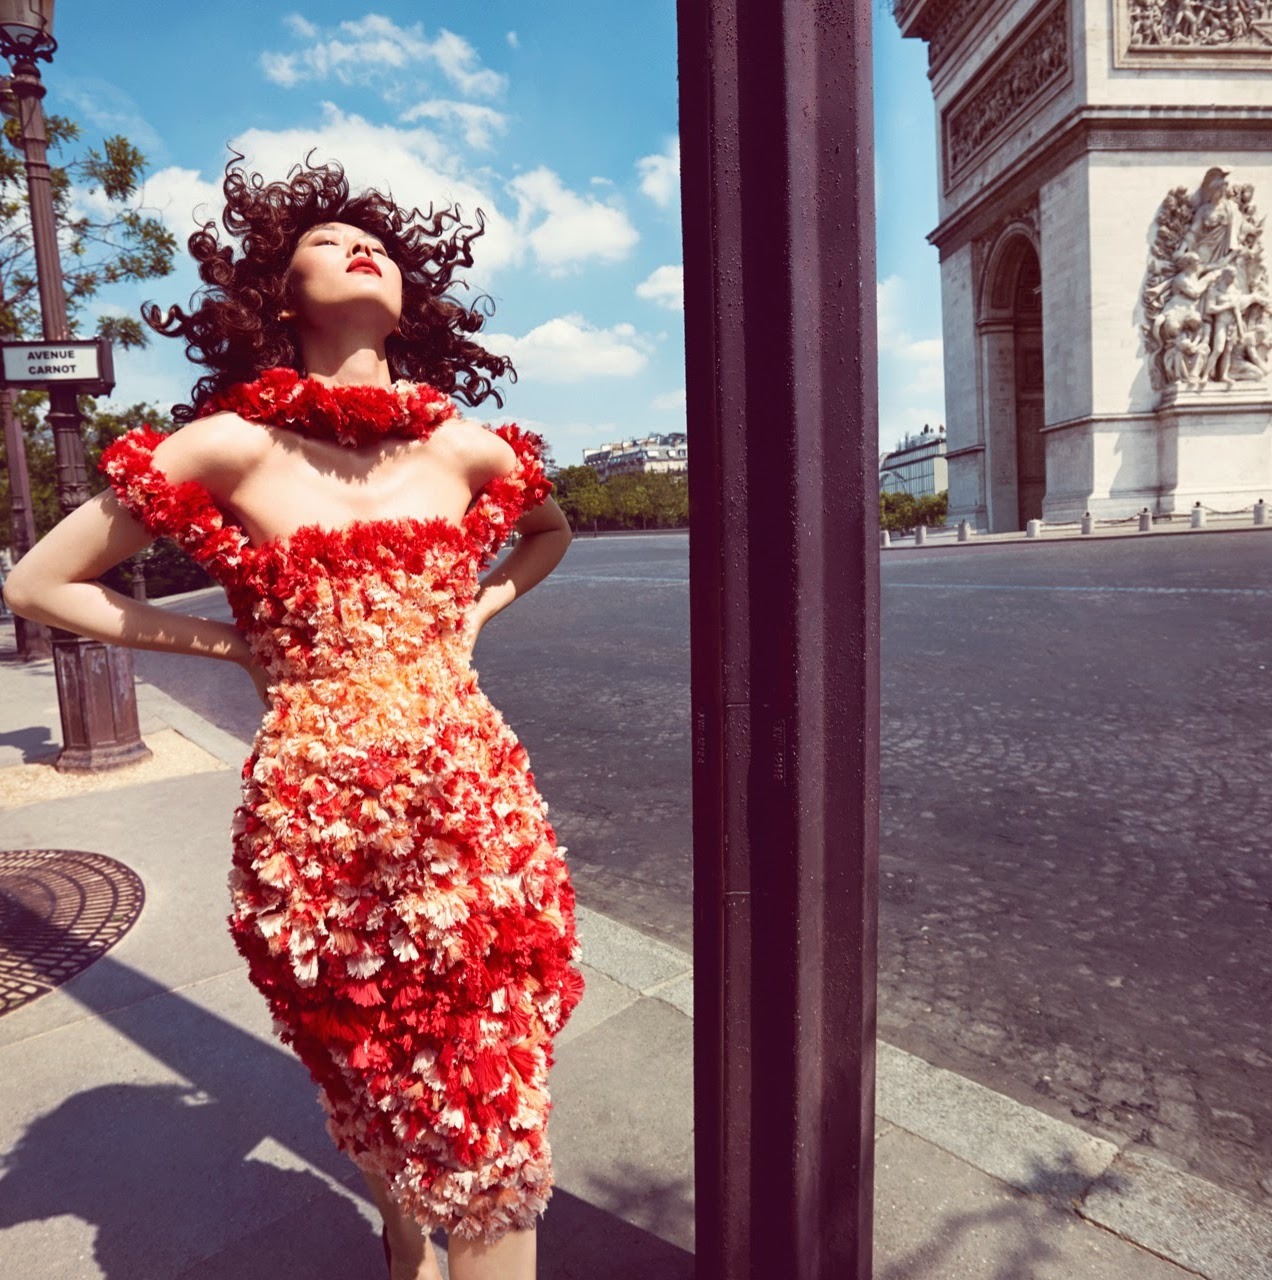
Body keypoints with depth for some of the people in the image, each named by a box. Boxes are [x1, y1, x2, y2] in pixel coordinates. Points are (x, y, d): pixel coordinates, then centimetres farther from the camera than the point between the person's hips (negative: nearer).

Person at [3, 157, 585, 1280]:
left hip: (470, 804, 1)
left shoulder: (466, 448, 5)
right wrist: (228, 643, -1)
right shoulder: (230, 445, -2)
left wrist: (475, 615, 9)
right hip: (315, 823, -1)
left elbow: (551, 532, 26)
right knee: (376, 1100, 19)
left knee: (492, 1113, 6)